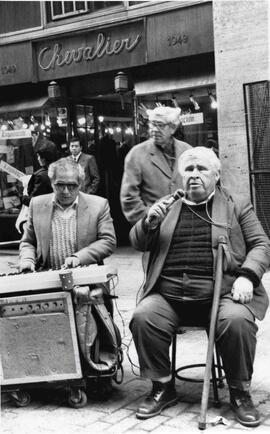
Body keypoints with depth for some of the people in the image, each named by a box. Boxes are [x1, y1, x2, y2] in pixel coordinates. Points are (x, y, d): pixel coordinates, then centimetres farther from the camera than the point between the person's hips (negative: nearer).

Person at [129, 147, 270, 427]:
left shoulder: (237, 205, 13)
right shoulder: (166, 206, 17)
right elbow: (138, 244, 16)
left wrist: (247, 276, -11)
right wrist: (149, 222, -7)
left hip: (222, 293, -2)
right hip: (168, 295, 2)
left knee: (237, 321, -30)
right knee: (142, 317, -24)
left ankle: (240, 392, -5)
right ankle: (162, 387, -1)